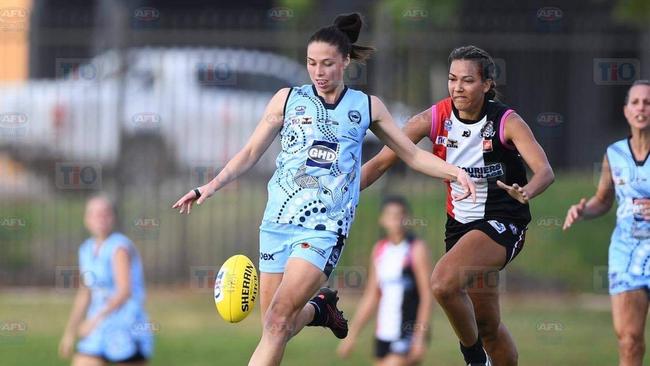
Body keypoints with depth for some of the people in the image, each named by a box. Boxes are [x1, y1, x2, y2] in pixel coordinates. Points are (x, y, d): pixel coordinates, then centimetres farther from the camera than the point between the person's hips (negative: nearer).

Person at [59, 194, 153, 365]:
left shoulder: (120, 247, -13)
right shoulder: (86, 250, 11)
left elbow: (125, 291, -25)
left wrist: (96, 319, -34)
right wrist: (70, 332, 22)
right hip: (99, 331, 7)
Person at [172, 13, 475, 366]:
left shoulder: (367, 107, 7)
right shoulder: (288, 99, 6)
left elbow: (412, 154, 14)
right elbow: (250, 153, 10)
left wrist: (455, 172, -2)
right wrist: (210, 187, -2)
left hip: (324, 228, -3)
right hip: (277, 223, 3)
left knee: (278, 322, -18)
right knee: (274, 327, 4)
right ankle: (319, 307, 36)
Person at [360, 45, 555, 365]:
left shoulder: (506, 122, -15)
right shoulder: (434, 119, -6)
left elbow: (545, 170, -26)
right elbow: (381, 162, -5)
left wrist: (526, 192, -49)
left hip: (502, 222, -5)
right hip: (460, 224, 5)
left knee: (443, 282, -29)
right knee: (487, 325, 12)